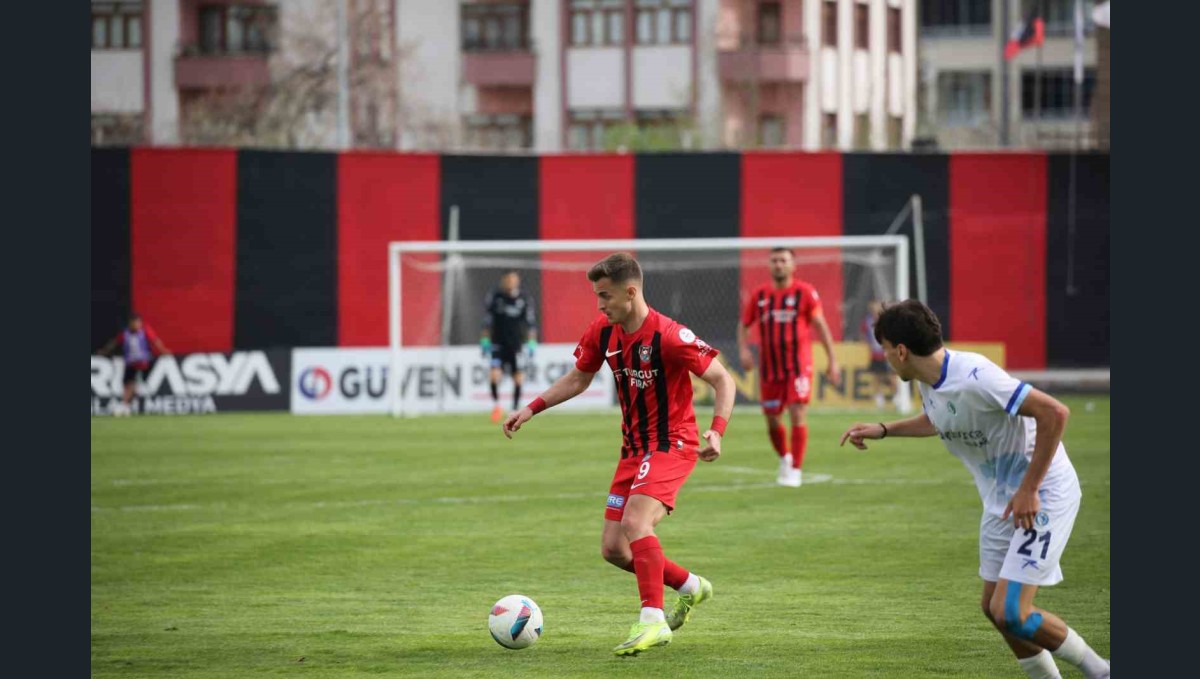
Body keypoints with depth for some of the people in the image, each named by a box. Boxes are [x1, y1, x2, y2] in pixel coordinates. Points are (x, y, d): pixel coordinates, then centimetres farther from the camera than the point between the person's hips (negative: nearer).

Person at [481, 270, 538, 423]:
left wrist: (531, 343, -2)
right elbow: (487, 321, 4)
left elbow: (531, 322, 2)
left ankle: (515, 410, 15)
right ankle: (496, 404, 5)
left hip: (517, 345, 1)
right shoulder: (494, 297, -3)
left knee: (518, 377, 2)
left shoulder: (525, 299, -3)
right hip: (498, 343, -1)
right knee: (494, 374, -15)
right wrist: (485, 341, 3)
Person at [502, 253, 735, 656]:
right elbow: (578, 379, 16)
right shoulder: (603, 332, -1)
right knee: (613, 549, 5)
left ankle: (653, 621, -25)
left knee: (635, 522, -29)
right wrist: (531, 409, 7)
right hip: (634, 449, 8)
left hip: (672, 444, -8)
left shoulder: (668, 336, -21)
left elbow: (723, 380, -16)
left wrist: (716, 432, -30)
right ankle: (691, 587, 26)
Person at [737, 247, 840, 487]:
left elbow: (820, 325, -2)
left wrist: (832, 362, -5)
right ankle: (784, 459, 35)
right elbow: (744, 325, 14)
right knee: (772, 419, 9)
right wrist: (744, 350, -5)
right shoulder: (759, 295, 6)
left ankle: (795, 470, -9)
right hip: (769, 367, 3)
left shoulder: (805, 292, -3)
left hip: (799, 366, -3)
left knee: (797, 414, -13)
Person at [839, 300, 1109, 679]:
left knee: (1009, 613, -15)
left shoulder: (974, 378, -27)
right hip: (1001, 501, 9)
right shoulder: (928, 382, 2)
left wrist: (1029, 489, -25)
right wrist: (882, 430, 18)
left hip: (1043, 497, -9)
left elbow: (1054, 413, -29)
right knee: (994, 608, 10)